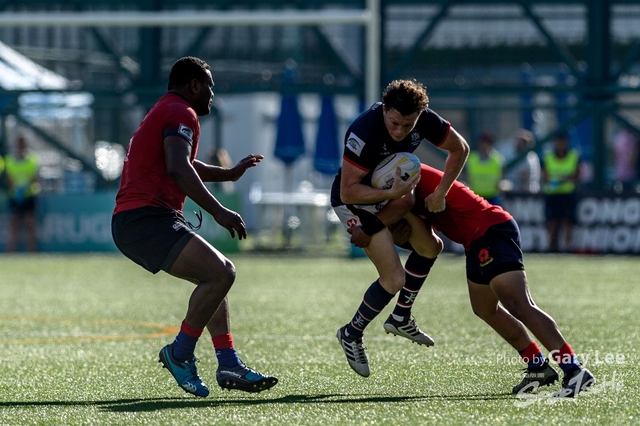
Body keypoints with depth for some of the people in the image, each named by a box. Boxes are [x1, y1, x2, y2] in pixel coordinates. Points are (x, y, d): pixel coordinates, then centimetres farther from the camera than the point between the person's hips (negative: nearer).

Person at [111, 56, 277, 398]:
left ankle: (229, 365, 7)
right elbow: (178, 169, -23)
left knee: (218, 273, 16)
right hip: (146, 218, -11)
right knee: (221, 273, -19)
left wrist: (230, 174, 52)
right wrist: (218, 212, -24)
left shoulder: (163, 112, 27)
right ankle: (179, 354, -10)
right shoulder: (182, 113, -6)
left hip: (130, 222, 11)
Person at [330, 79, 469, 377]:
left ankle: (401, 317, 33)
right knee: (394, 278, -12)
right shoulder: (364, 133, -37)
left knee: (430, 247, 18)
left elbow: (459, 149, -1)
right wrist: (393, 194, -39)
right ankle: (352, 335, 8)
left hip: (390, 192, 8)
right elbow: (348, 192, -33)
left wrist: (441, 192, -9)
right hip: (355, 202, -8)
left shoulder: (425, 120, -19)